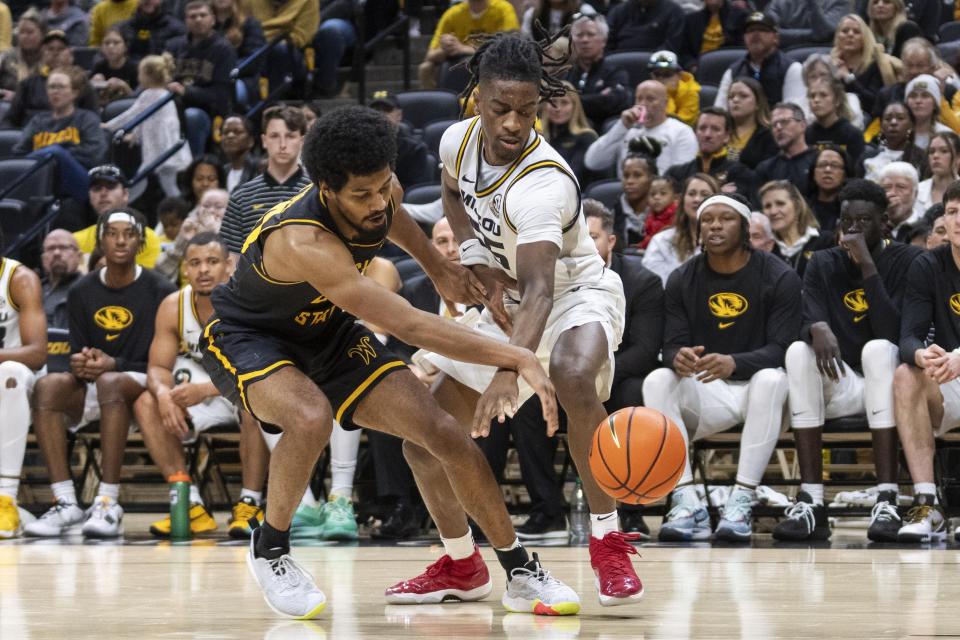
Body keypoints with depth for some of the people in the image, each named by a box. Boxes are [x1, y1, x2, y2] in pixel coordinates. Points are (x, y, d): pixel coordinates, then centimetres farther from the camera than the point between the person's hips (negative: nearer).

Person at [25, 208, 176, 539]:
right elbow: (77, 354, 9)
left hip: (141, 385, -4)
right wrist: (78, 364, -17)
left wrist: (114, 364, -23)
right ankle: (66, 503, -33)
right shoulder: (81, 292, 9)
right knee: (48, 386, -28)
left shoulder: (159, 291, -3)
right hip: (90, 388, 4)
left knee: (110, 383, -39)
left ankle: (109, 503, -40)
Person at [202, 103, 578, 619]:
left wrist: (438, 268, 21)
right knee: (311, 418, -39)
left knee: (445, 432, -6)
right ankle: (270, 548, -12)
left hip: (328, 333, 7)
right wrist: (518, 359, -46)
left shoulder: (380, 194, -19)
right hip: (244, 338, -7)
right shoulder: (304, 243, -42)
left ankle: (520, 574, 8)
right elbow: (411, 327, -45)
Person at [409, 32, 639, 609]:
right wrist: (481, 265, -5)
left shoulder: (542, 183, -34)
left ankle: (609, 542, -32)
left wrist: (507, 375, -61)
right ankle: (462, 563, 28)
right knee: (424, 442, 2)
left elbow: (540, 290, -45)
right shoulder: (459, 140, -13)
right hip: (505, 303, 7)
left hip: (576, 295, -7)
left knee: (573, 376, -42)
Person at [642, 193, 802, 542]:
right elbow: (671, 345, -2)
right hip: (705, 393, 3)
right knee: (658, 381, -25)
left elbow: (781, 349, -16)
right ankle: (687, 503, -33)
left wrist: (733, 363, -37)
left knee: (770, 379, -36)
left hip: (758, 383, -3)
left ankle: (742, 501, -38)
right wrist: (677, 357, -30)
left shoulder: (780, 277, -8)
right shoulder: (682, 280, 2)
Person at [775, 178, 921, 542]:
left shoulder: (908, 261, -5)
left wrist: (867, 265, -22)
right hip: (840, 384, 3)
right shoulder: (822, 265, 6)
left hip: (888, 383, -3)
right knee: (798, 351, -26)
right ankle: (811, 501, -34)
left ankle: (887, 500, -42)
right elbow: (810, 323, -9)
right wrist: (818, 328, -33)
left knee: (877, 348, -34)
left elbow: (892, 333, -19)